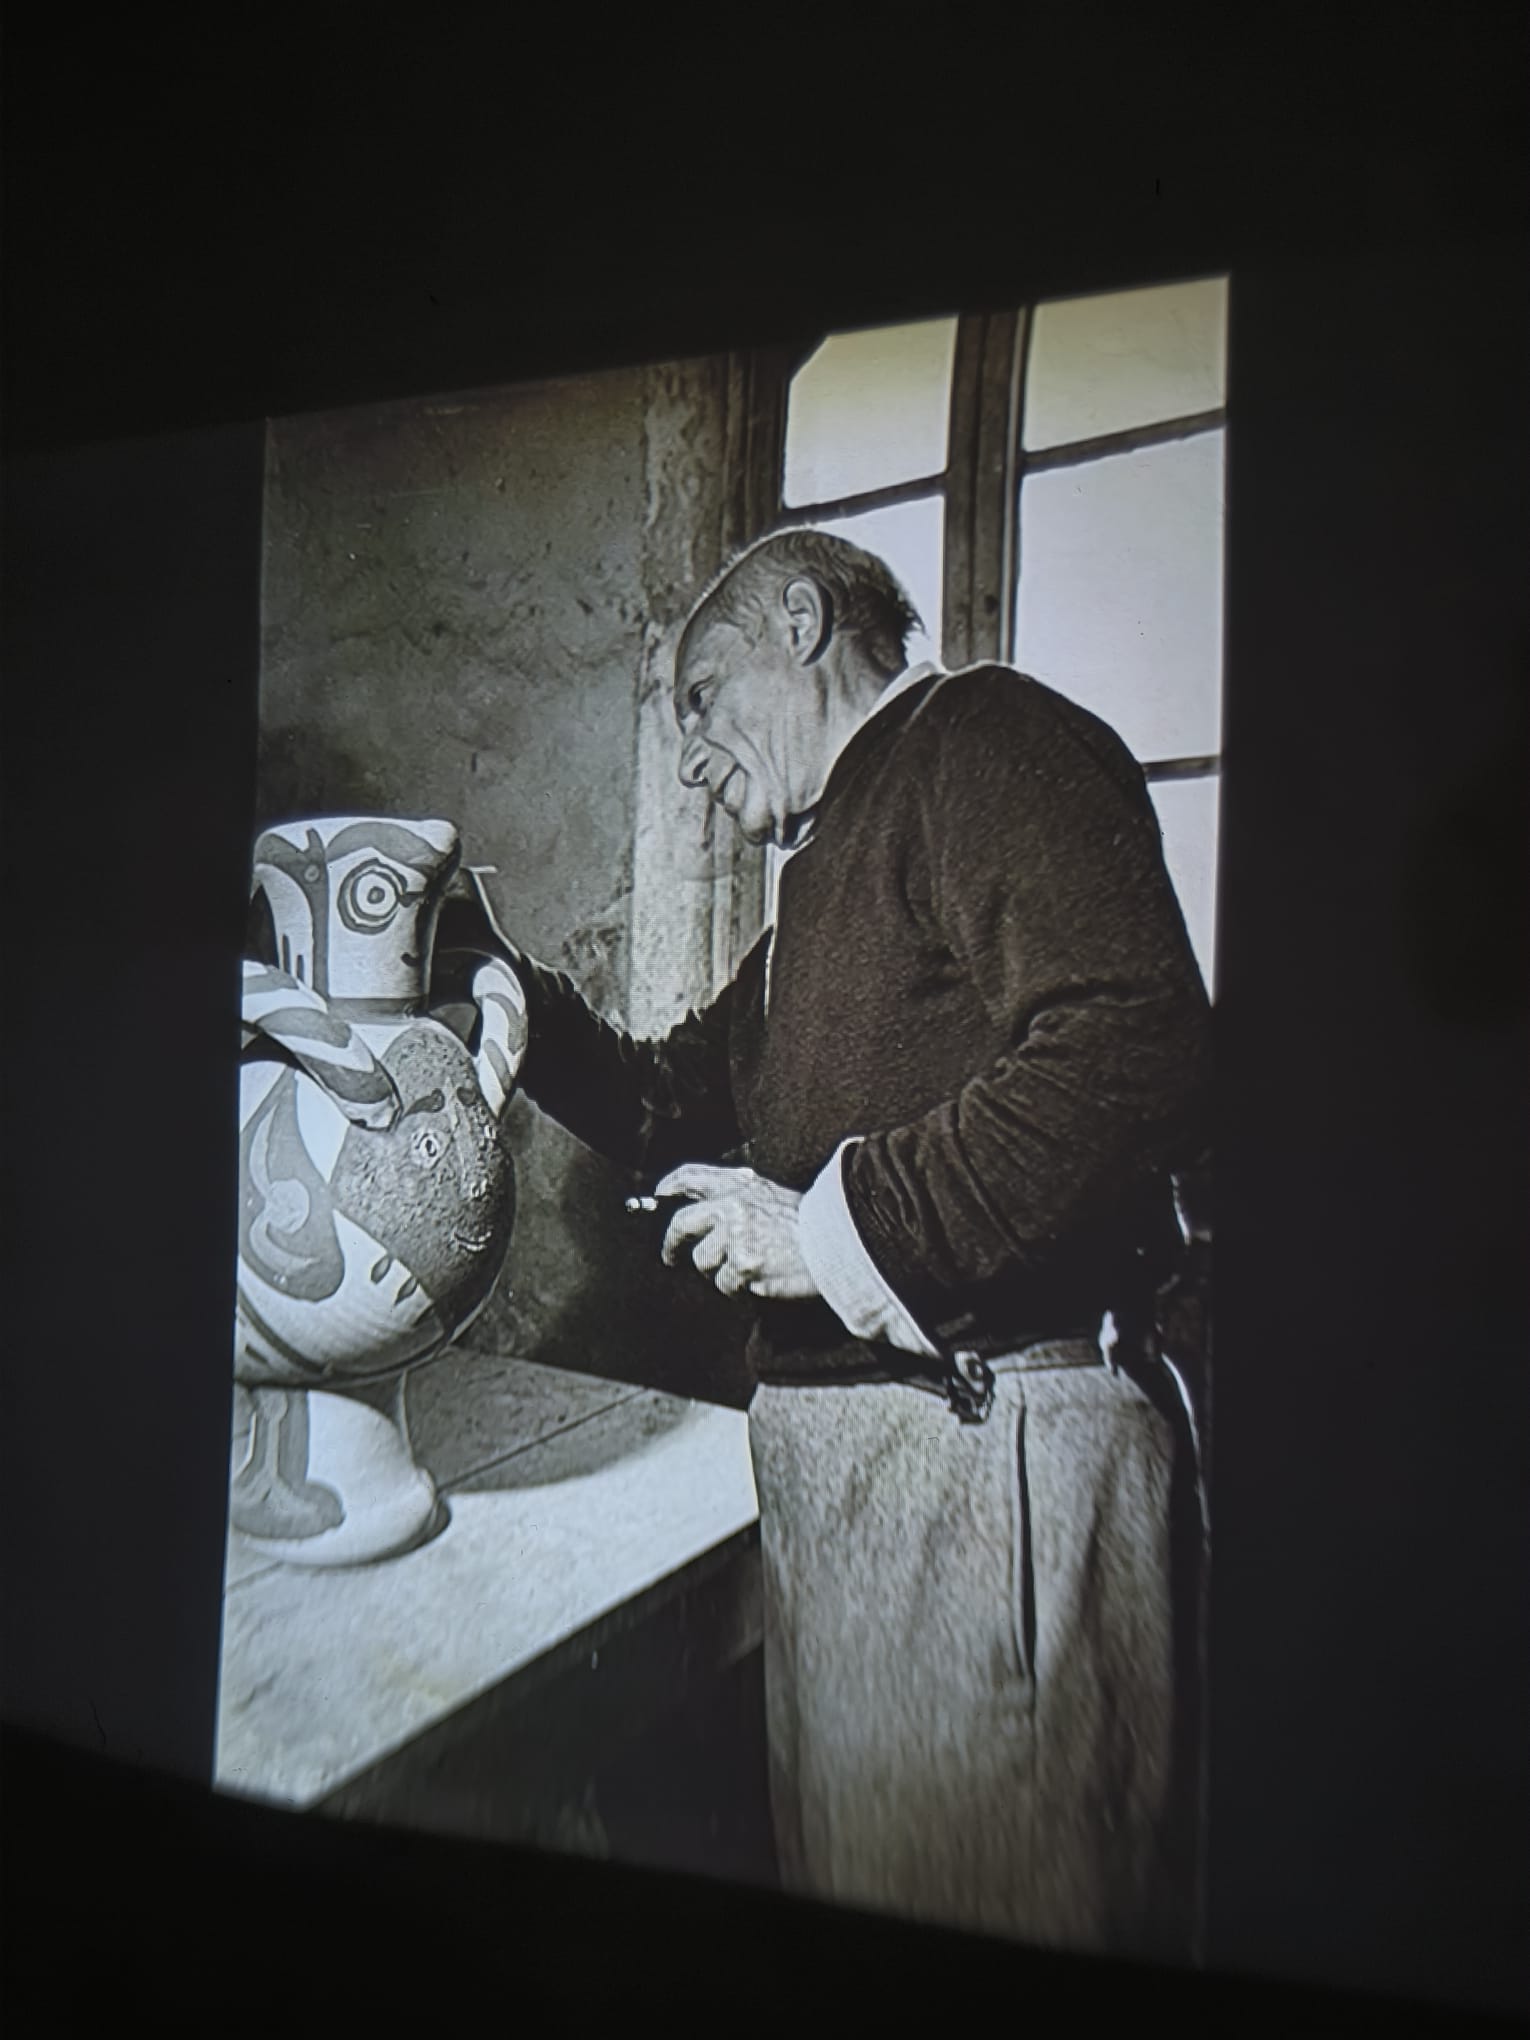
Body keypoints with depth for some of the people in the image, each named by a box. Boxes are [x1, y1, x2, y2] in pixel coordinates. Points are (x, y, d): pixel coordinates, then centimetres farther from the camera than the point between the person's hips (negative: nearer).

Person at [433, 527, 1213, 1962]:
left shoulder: (984, 740, -7)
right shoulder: (828, 872, 24)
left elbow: (1136, 1054, -24)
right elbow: (679, 1112, 31)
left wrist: (835, 1226, -18)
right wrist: (506, 983, 20)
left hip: (993, 1450, -10)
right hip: (835, 1453, 10)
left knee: (974, 1907, 0)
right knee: (841, 1872, 19)